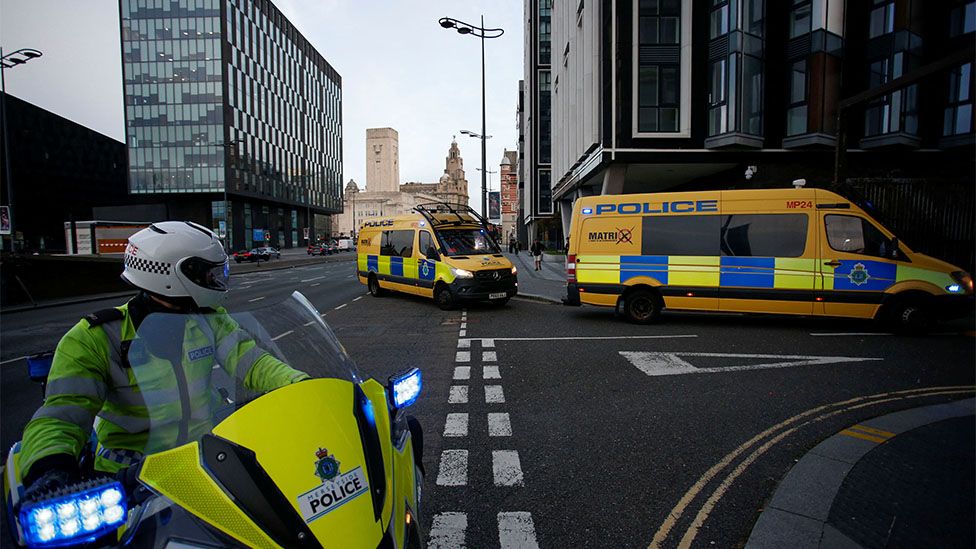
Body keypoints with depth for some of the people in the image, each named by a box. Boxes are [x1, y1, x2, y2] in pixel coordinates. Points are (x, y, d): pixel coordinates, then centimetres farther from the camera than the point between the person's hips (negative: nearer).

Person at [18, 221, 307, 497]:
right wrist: (49, 466, -39)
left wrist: (304, 387, -28)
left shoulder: (209, 319, 0)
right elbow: (62, 412, -17)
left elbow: (248, 360, -10)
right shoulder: (94, 338, -11)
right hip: (130, 467, -2)